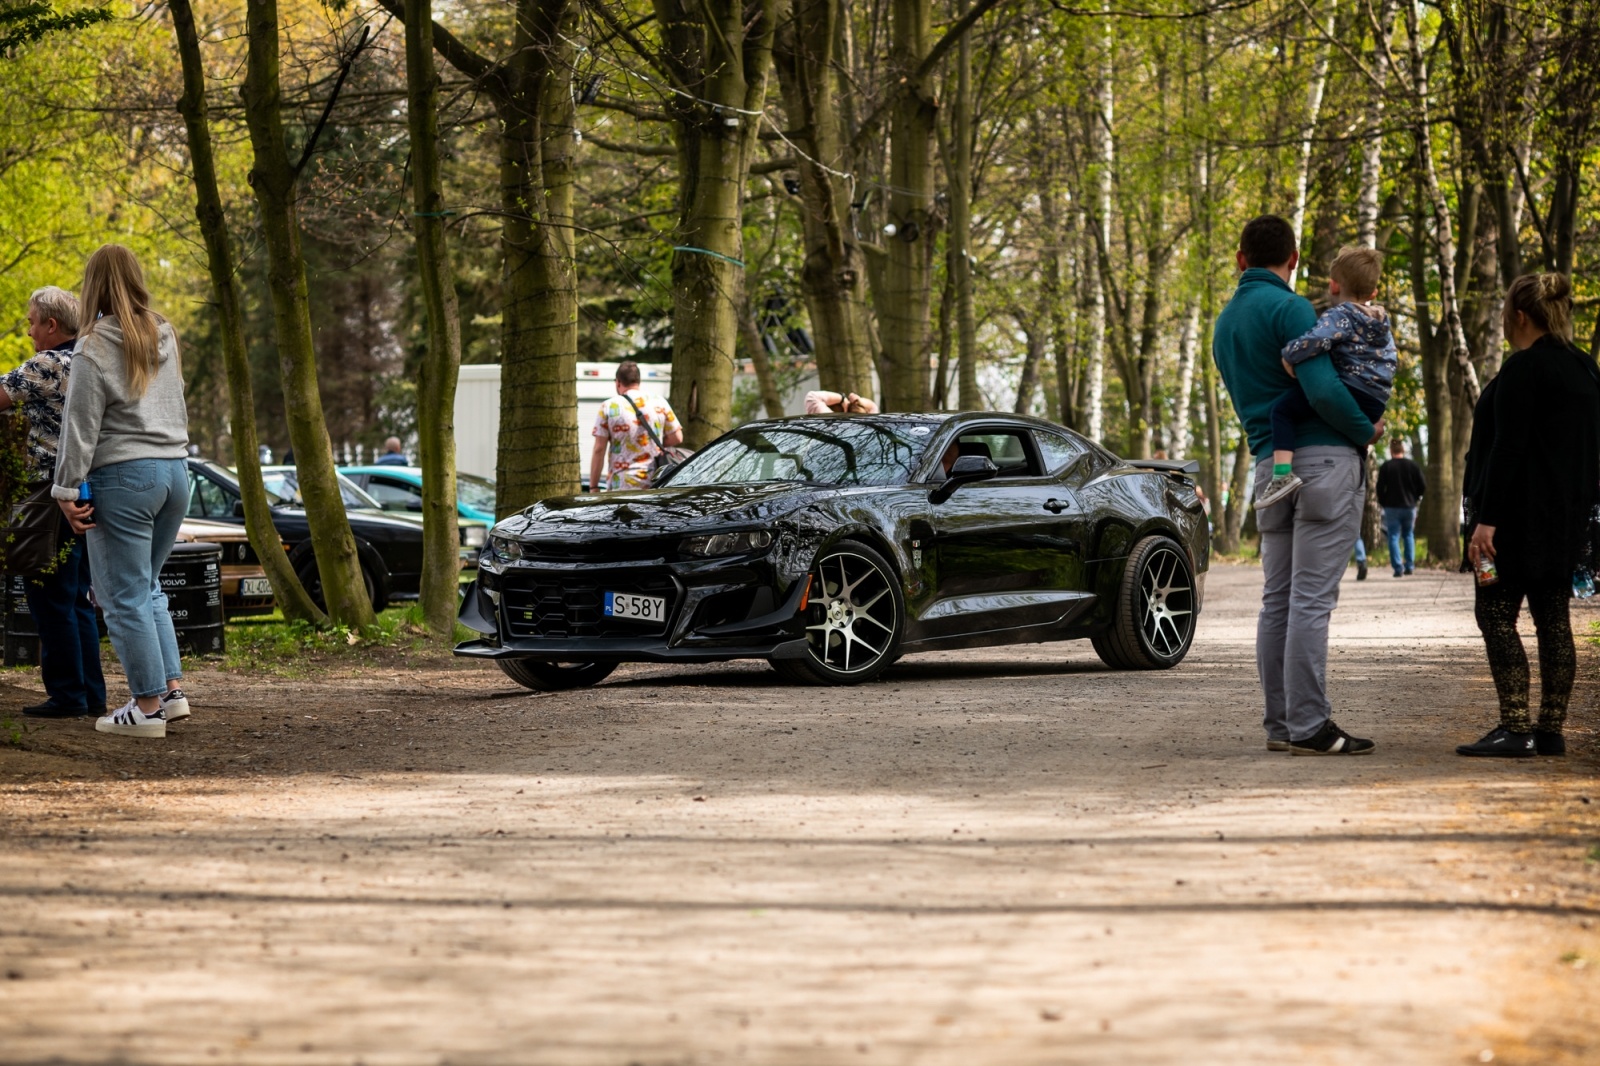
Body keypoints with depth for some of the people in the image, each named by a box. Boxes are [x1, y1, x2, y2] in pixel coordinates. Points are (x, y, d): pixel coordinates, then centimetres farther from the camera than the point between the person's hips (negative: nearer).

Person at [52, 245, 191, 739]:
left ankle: (148, 705, -1)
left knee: (125, 594, -1)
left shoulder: (95, 347, -10)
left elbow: (82, 425, -11)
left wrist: (69, 490, -8)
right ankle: (172, 689, 11)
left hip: (123, 476, -7)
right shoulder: (165, 337, 11)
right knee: (147, 587, 18)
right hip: (175, 469, 7)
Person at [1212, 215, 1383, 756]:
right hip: (1324, 458, -8)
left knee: (1277, 600, 9)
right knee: (1312, 598, -9)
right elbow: (1322, 388, -19)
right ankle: (1308, 726, -10)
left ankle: (1280, 723, 11)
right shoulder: (1289, 308, -9)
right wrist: (1367, 430, -3)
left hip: (1270, 464, 8)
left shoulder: (1226, 322, 17)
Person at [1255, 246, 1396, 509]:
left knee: (1283, 409, -10)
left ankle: (1283, 472, -27)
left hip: (1351, 391, -9)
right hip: (1376, 405, 9)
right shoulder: (1381, 322, 20)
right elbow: (1392, 360, 29)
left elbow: (1315, 340, -27)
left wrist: (1289, 357, -11)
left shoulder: (1339, 316, -6)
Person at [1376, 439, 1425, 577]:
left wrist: (1383, 503, 9)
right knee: (1409, 535, 17)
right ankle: (1410, 566, 13)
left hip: (1392, 507, -3)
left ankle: (1398, 568, -7)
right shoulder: (1413, 466, 0)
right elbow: (1423, 486, 1)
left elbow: (1380, 488, -8)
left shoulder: (1385, 467, -8)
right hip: (1409, 506, 3)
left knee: (1393, 537, 1)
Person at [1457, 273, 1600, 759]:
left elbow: (1508, 447, -19)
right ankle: (1551, 728, 9)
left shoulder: (1523, 368, -14)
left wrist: (1486, 518, -20)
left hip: (1521, 514, -9)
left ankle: (1515, 728, -14)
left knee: (1495, 611, -7)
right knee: (1552, 617, 9)